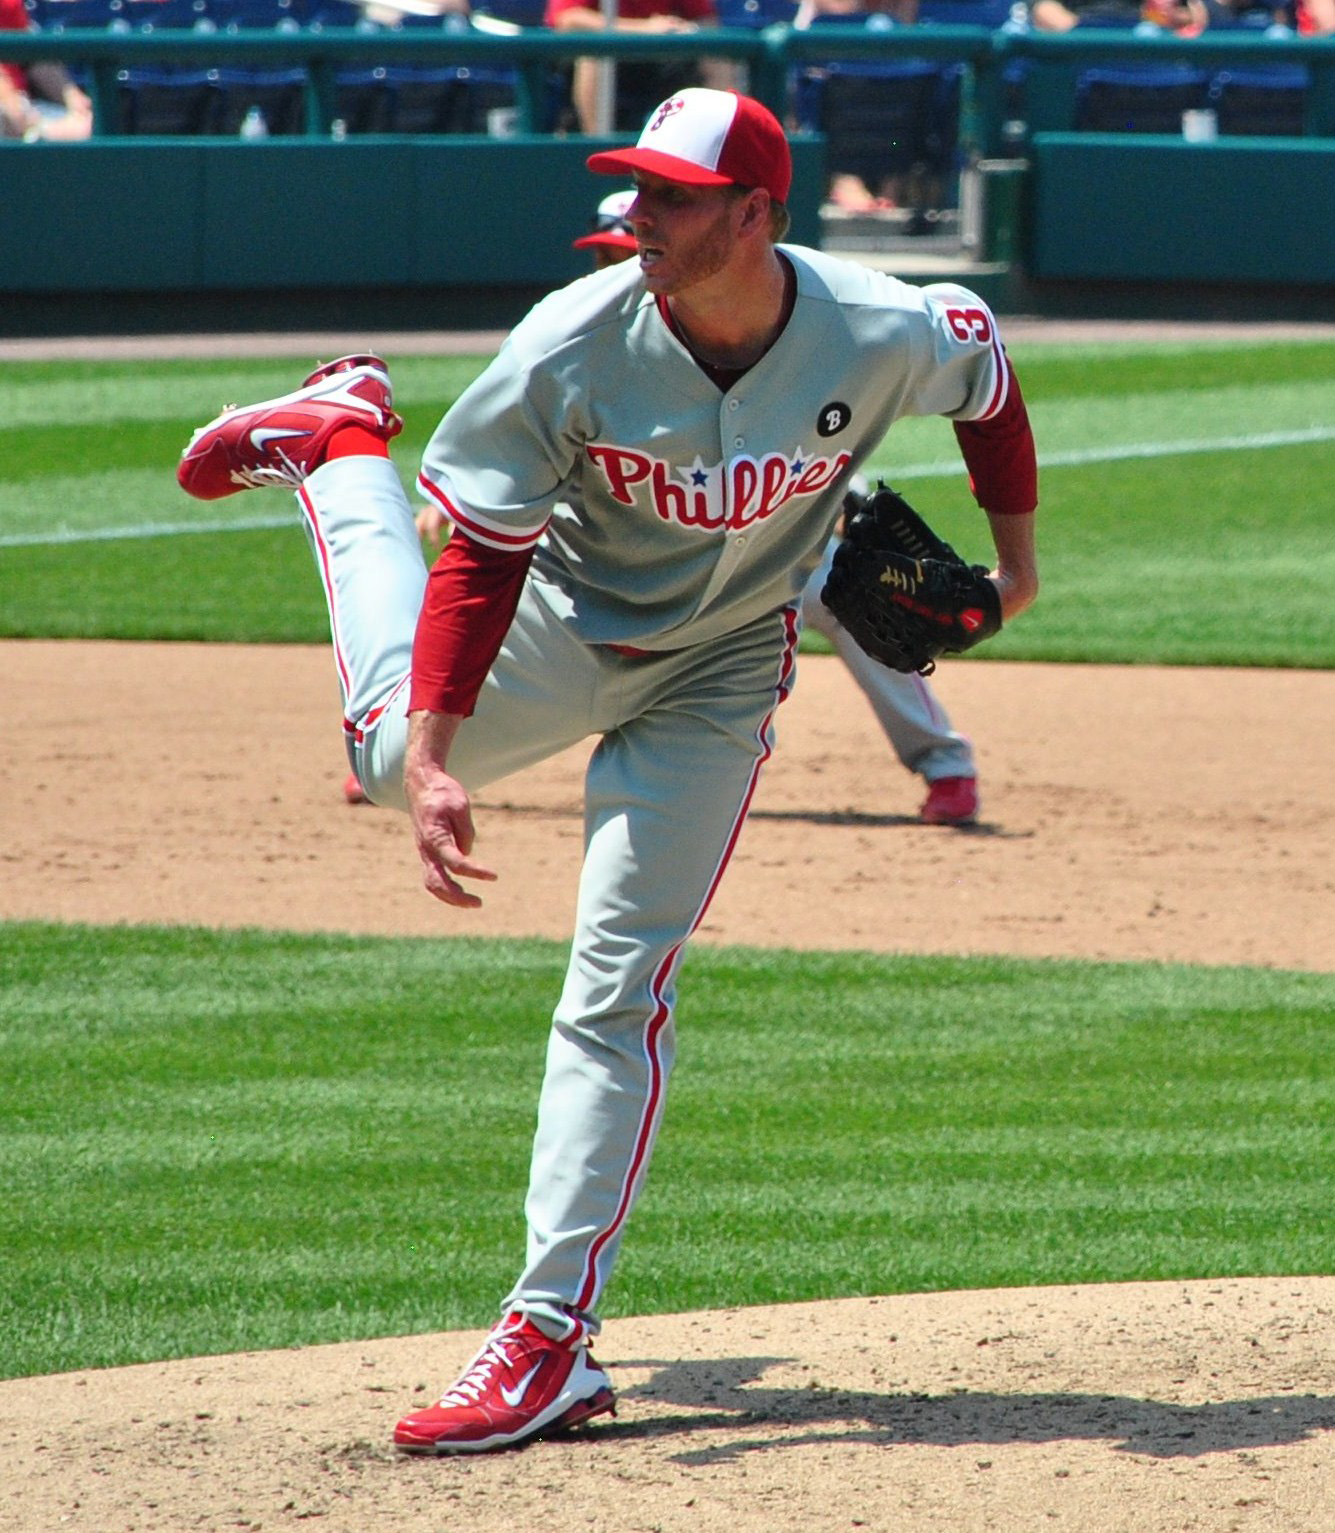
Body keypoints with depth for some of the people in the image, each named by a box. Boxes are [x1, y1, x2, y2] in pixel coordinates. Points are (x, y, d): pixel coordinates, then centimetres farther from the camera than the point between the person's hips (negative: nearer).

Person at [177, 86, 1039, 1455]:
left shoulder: (884, 339, -28)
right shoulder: (573, 347, -30)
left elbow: (983, 366, -3)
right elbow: (482, 557, -24)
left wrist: (1016, 551, 7)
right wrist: (433, 761, -34)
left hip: (717, 684, -1)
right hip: (564, 633, 1)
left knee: (617, 991, -8)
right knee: (393, 756, 26)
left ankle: (552, 1339, -8)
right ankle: (342, 440, 48)